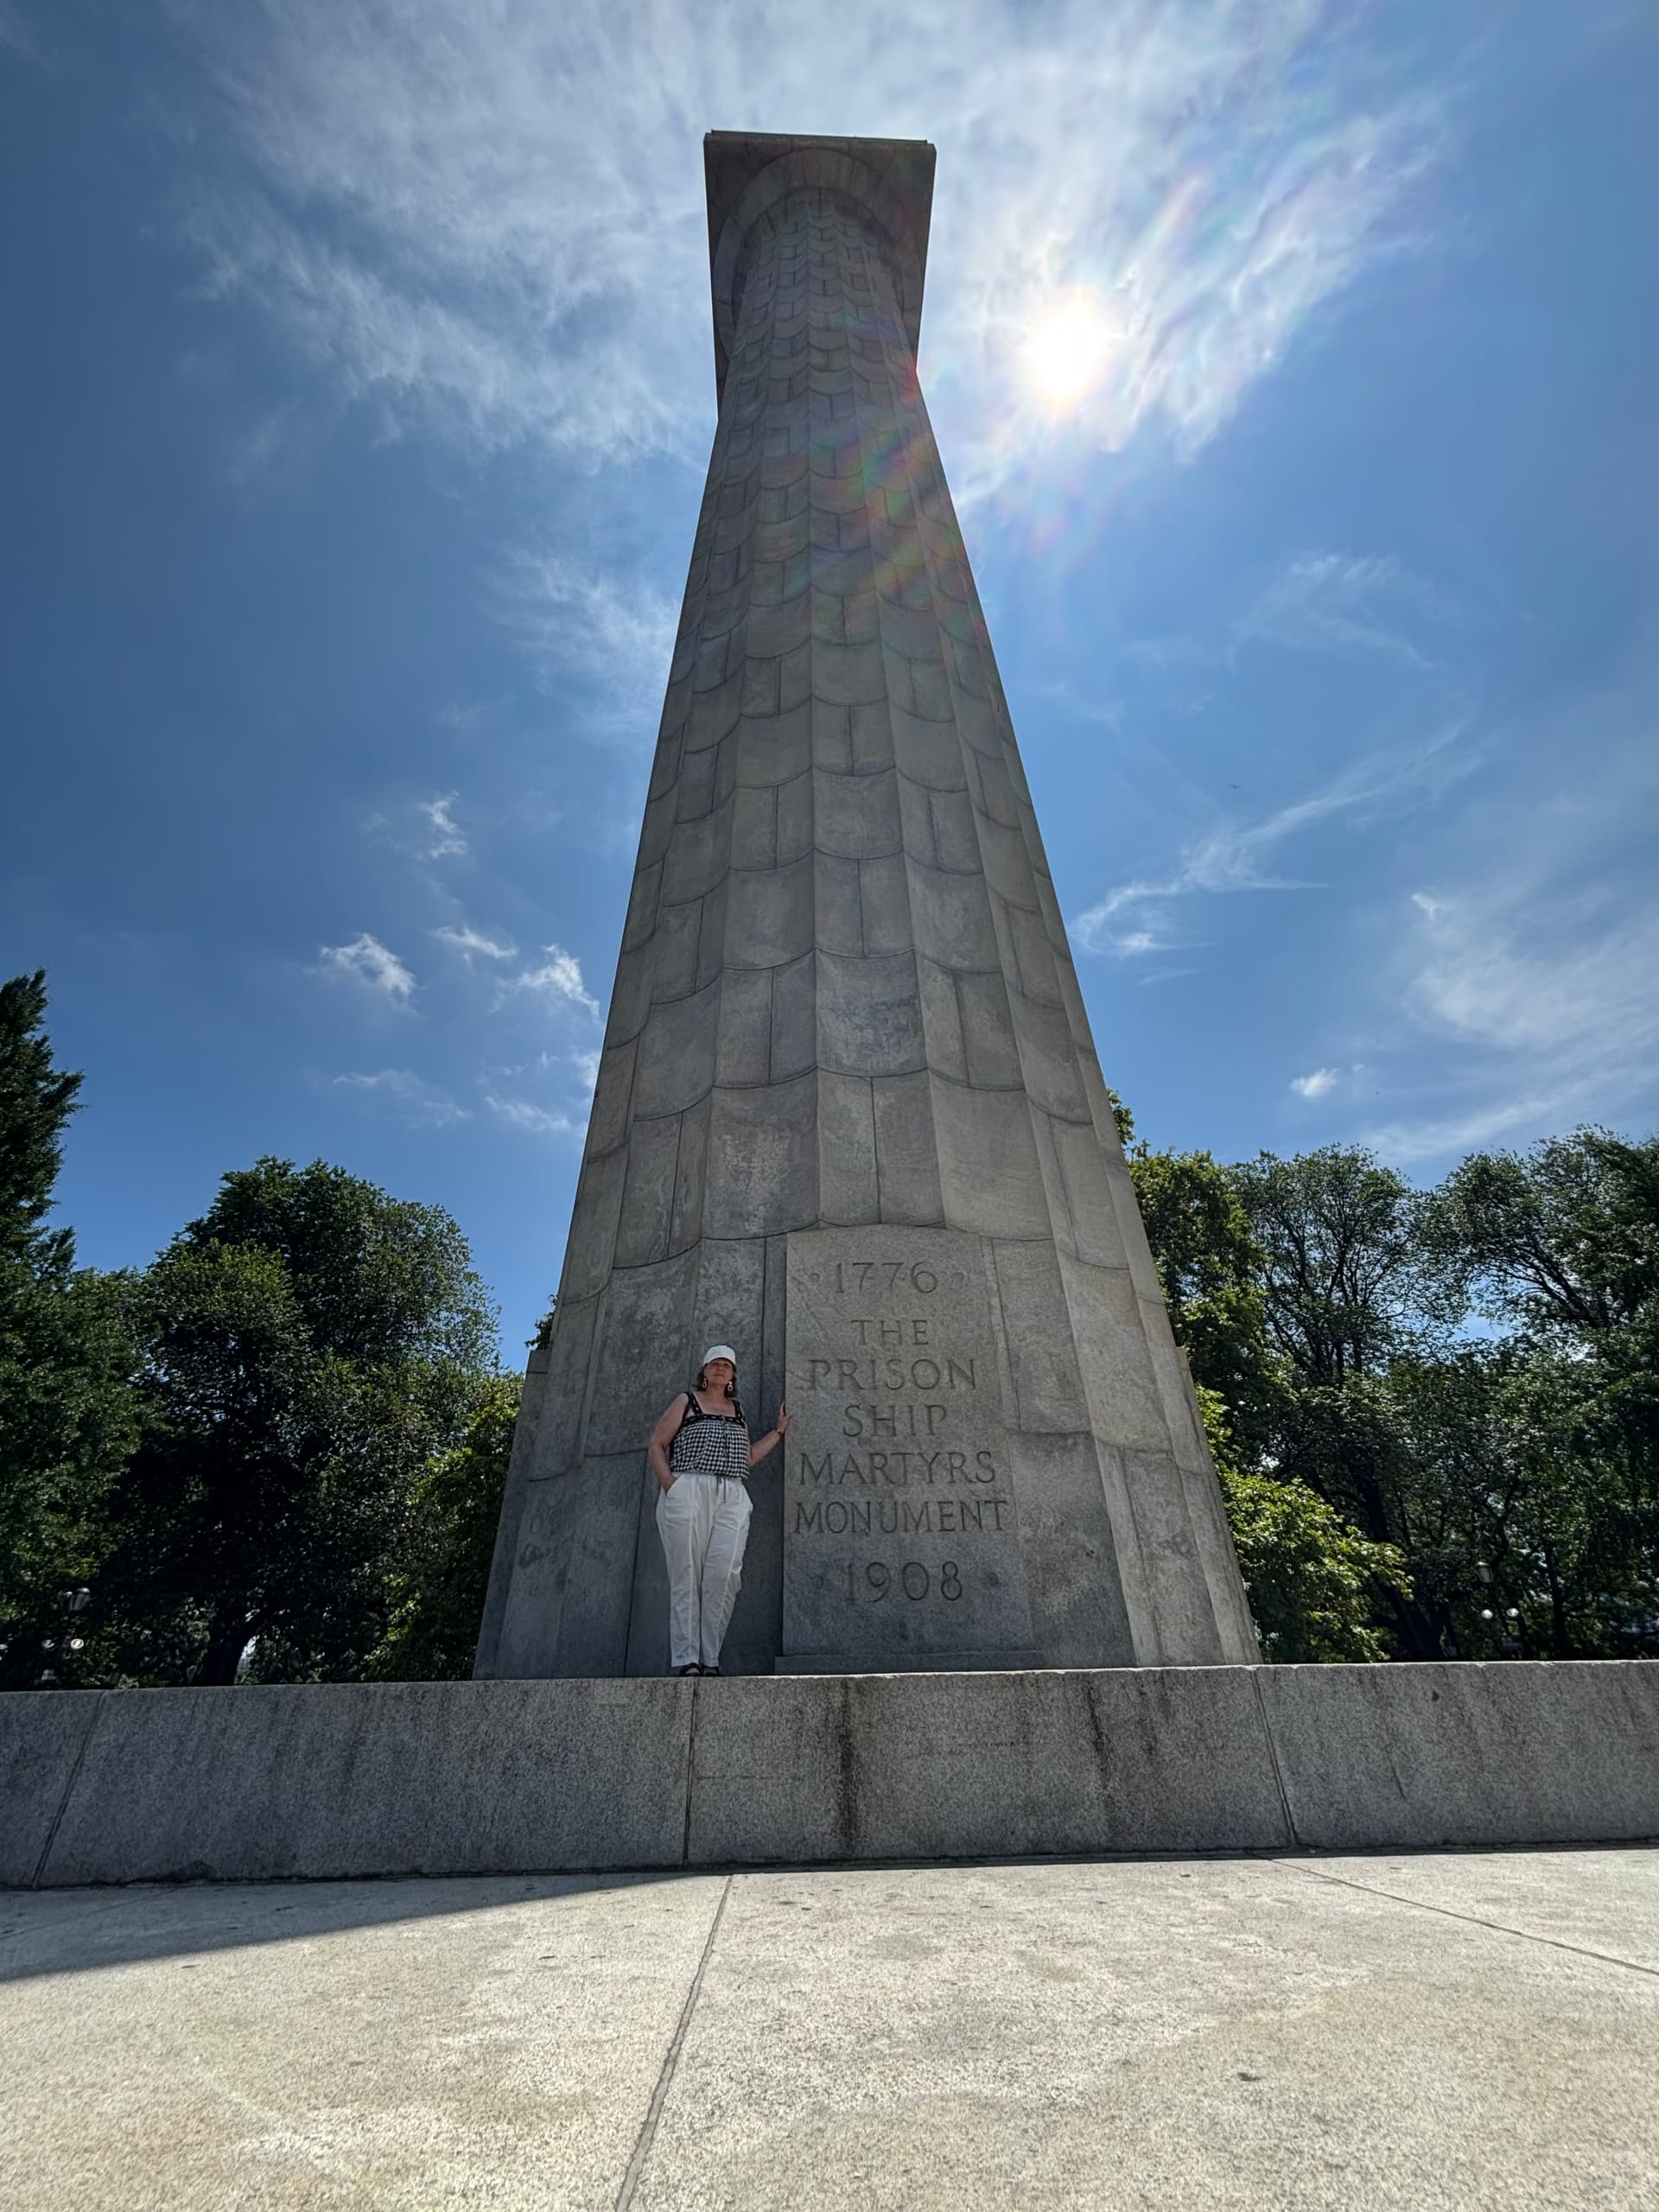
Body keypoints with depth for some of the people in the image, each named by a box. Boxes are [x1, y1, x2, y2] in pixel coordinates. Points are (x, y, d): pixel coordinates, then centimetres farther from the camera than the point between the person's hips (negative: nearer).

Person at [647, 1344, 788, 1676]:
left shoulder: (738, 1409, 23)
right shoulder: (687, 1400, 12)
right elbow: (656, 1445, 6)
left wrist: (778, 1431, 21)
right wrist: (669, 1483, -8)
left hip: (732, 1498, 3)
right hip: (689, 1491, -3)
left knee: (724, 1575, -11)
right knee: (687, 1575, -6)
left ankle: (710, 1660, -5)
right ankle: (685, 1661, -3)